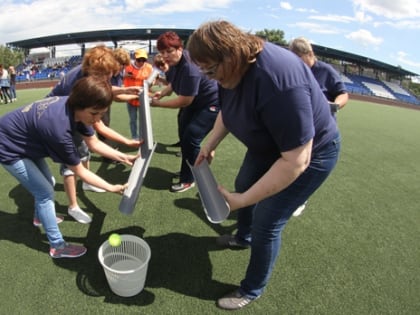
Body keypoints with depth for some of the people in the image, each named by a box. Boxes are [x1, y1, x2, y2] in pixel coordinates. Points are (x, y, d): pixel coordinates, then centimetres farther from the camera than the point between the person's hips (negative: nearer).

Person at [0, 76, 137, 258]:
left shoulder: (75, 107, -17)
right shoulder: (59, 127, -41)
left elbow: (94, 143, -6)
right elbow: (79, 171, -28)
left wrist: (123, 157, -13)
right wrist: (111, 188, -24)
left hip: (25, 141, 9)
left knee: (47, 184, 20)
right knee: (45, 192, -7)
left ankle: (41, 216, 48)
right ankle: (57, 246, 7)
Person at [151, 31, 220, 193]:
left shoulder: (190, 68, -33)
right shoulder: (175, 62, -4)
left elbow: (184, 101, -29)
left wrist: (158, 103, -19)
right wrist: (162, 93, -6)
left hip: (211, 104, -10)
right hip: (195, 102, 10)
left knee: (191, 138, -14)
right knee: (184, 136, 16)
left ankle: (188, 179, 3)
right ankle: (189, 171, 36)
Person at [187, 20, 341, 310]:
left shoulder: (279, 81, -39)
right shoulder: (236, 65, -12)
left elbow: (295, 161, -36)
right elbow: (227, 109, 7)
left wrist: (243, 200, -31)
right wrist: (210, 144, -3)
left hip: (310, 153, -8)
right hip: (271, 143, 9)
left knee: (266, 225, -3)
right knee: (242, 187, 24)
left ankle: (252, 290, 25)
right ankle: (243, 238, 55)